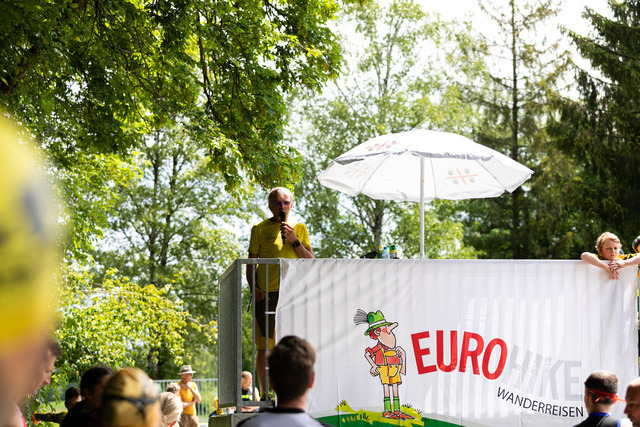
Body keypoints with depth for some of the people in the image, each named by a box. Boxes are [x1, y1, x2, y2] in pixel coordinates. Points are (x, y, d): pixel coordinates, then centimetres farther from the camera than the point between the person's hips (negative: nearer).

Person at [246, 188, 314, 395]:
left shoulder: (300, 228, 14)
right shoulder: (260, 229, 8)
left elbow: (310, 261, 10)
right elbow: (250, 263, 8)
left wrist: (295, 241, -4)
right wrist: (254, 288, -7)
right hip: (266, 293, -2)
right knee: (264, 348, -4)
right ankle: (264, 394, 2)